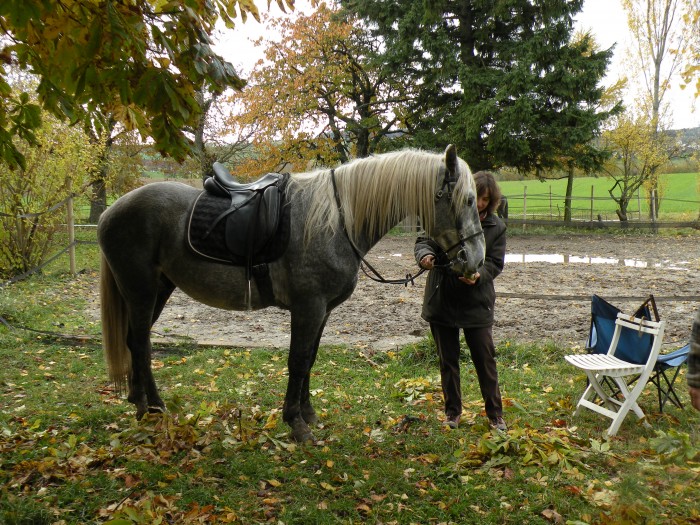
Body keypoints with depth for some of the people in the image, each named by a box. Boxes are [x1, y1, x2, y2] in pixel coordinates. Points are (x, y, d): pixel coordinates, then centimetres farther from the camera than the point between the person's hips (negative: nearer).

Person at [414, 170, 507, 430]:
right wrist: (425, 255, -28)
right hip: (442, 300, 1)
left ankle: (495, 413, 22)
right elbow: (424, 240, -4)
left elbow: (495, 263, -4)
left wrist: (478, 275, -25)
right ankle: (452, 411, 28)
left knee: (485, 360, 6)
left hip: (477, 303, 0)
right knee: (448, 360, 12)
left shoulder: (496, 227, -2)